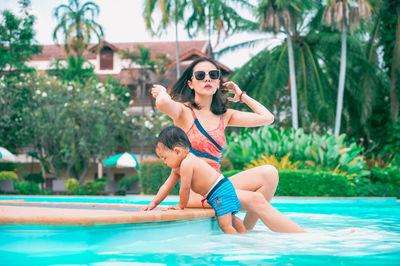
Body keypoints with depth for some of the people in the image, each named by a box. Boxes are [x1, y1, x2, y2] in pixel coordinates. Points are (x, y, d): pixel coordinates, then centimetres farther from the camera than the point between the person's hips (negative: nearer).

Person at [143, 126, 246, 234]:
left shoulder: (186, 164, -24)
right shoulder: (177, 165, 9)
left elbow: (185, 189, -20)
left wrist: (181, 206, -4)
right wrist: (155, 202, 14)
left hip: (221, 192, -11)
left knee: (225, 225, -20)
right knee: (230, 219, 25)